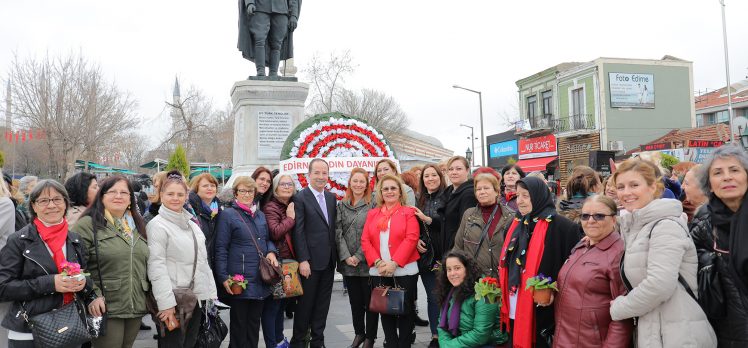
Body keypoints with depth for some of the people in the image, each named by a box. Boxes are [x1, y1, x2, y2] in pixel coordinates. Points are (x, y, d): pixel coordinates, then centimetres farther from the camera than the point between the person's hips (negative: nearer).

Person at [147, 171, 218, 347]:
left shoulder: (191, 224, 14)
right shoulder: (157, 225, -9)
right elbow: (156, 267, -16)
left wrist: (211, 292, 11)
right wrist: (166, 303, -22)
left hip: (197, 298, 7)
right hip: (174, 300, -7)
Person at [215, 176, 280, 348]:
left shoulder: (260, 215, 14)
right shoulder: (228, 215, -5)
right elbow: (221, 248, -9)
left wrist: (271, 252, 0)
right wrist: (223, 277, -15)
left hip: (260, 279, 6)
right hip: (239, 280, -6)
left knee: (255, 321, 15)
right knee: (239, 322, 5)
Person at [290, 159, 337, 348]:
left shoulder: (331, 197, 11)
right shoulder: (300, 198, -8)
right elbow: (298, 232, -12)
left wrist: (336, 255, 7)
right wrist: (303, 260, -17)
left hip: (329, 261, 6)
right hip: (311, 261, -6)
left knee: (323, 304, 12)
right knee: (305, 303, 4)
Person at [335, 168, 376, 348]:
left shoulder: (373, 205, -4)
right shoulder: (341, 205, 8)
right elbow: (338, 232, 3)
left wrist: (358, 256, -11)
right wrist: (346, 256, -8)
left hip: (367, 262, -3)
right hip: (348, 263, 4)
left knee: (370, 300, 4)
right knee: (355, 300, 13)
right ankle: (359, 333, 28)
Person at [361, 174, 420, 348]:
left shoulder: (409, 212, 0)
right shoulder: (372, 213, 11)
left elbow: (411, 239, -11)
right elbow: (365, 240, 4)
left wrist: (394, 263, -18)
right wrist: (378, 262, -11)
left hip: (404, 270, -3)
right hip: (379, 272, 3)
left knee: (405, 310, 4)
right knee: (385, 310, 10)